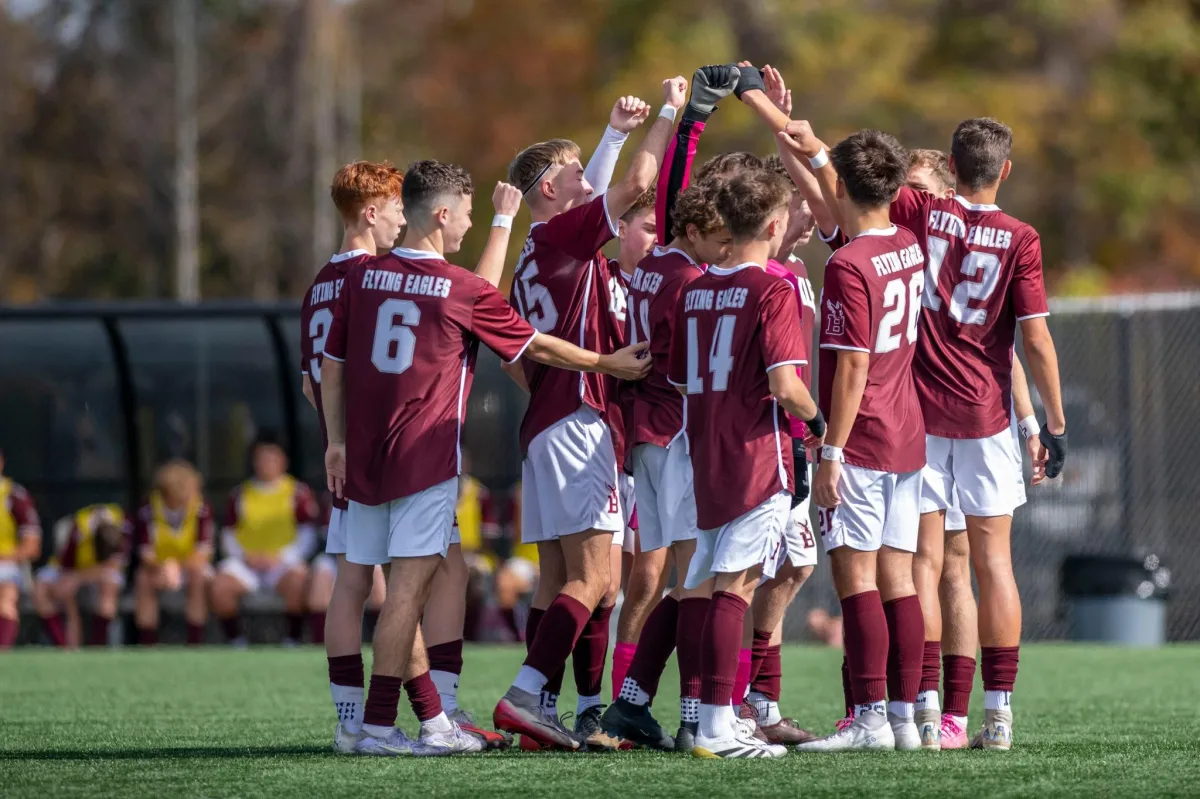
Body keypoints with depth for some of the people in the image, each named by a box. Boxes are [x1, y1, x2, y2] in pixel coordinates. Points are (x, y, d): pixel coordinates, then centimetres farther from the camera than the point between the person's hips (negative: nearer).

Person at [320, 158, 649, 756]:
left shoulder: (361, 279, 8)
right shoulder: (463, 290, -5)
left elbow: (332, 365, 13)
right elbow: (537, 347, 5)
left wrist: (337, 441, 21)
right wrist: (608, 363, 18)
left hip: (365, 455, 6)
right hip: (426, 456, -6)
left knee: (404, 588, 10)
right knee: (409, 585, -7)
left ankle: (434, 720, 16)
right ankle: (378, 726, -11)